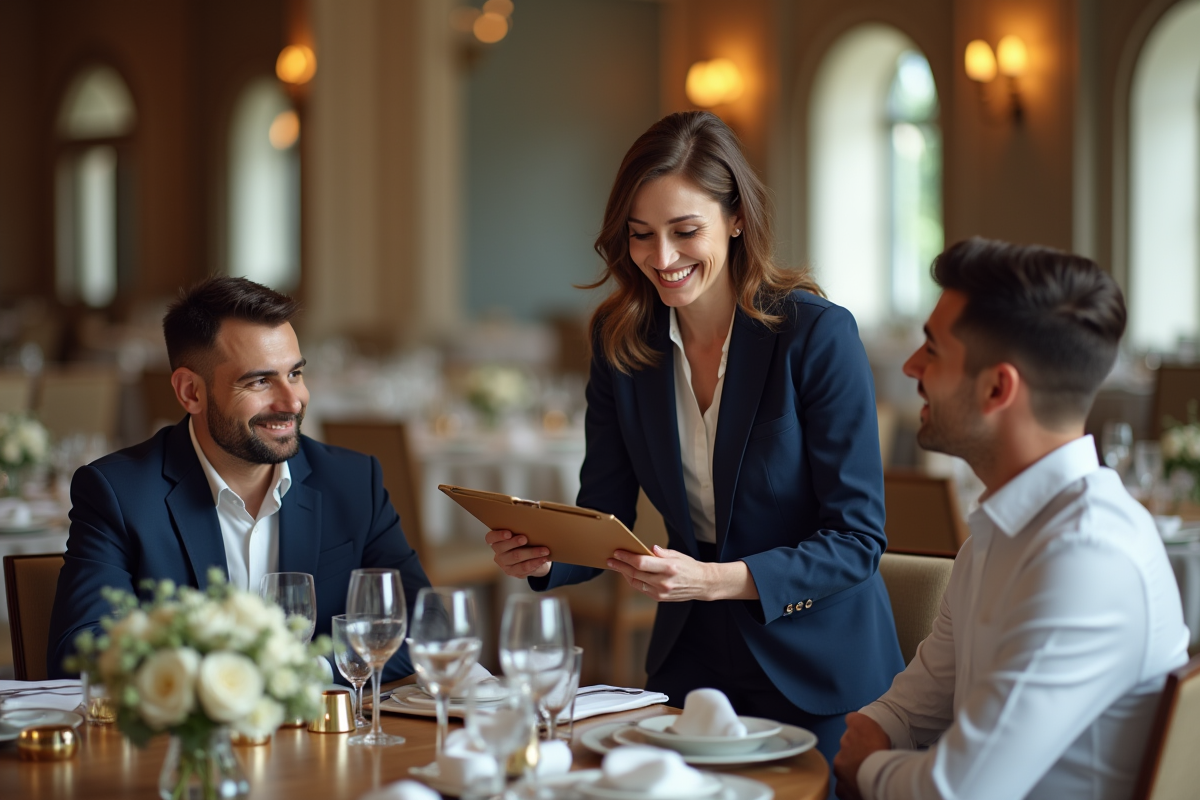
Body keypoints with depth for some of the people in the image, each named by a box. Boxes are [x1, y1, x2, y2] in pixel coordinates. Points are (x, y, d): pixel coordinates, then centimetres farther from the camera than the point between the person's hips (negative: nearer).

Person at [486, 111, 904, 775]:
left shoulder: (818, 335, -18)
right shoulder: (620, 340, -3)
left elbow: (856, 539, -18)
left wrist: (713, 580, -32)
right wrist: (542, 557, -22)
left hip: (817, 669, -4)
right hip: (691, 660, 4)